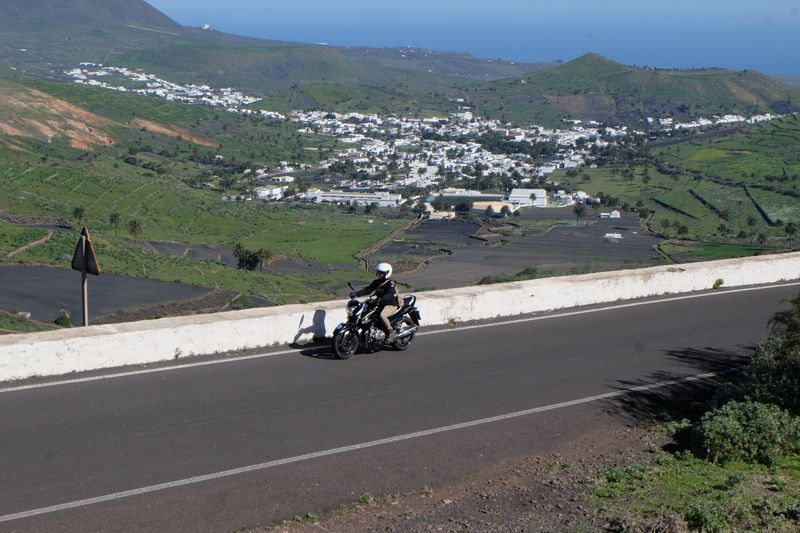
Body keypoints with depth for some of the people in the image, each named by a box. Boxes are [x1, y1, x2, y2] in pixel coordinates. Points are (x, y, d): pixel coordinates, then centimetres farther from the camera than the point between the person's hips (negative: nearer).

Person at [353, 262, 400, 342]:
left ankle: (391, 332, -19)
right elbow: (368, 290, 4)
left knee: (382, 315, -36)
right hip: (381, 304, 9)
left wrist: (381, 299, -49)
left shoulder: (390, 283, -16)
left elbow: (390, 294, -32)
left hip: (391, 304, -9)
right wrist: (356, 293, -11)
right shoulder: (376, 282, 8)